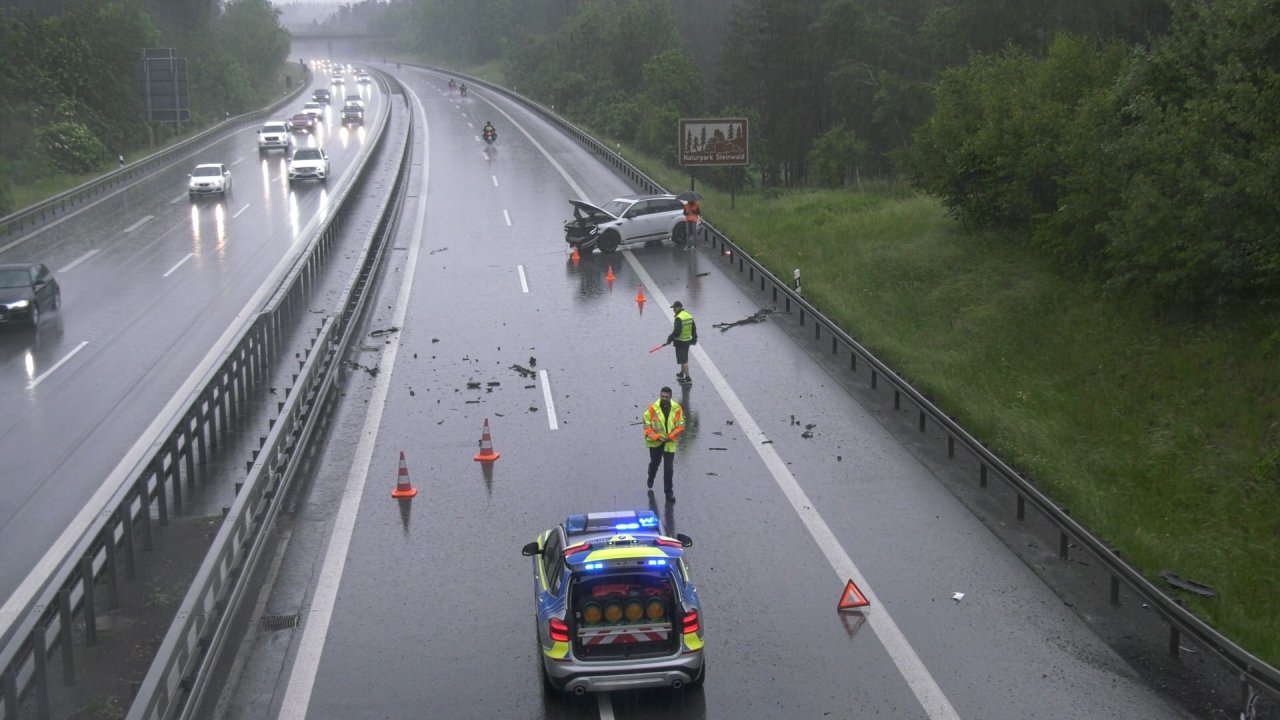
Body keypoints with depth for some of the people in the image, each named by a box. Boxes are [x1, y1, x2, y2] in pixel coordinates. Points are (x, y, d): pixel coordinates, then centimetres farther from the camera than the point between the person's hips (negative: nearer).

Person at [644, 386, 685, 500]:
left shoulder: (677, 409, -9)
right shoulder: (653, 408, -13)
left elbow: (681, 425, -3)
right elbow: (647, 425, -9)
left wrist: (671, 436, -15)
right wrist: (657, 436, -19)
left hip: (670, 443, 0)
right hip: (655, 442, 0)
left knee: (669, 468, -3)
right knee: (654, 462, 22)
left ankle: (669, 492, 7)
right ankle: (651, 478, 54)